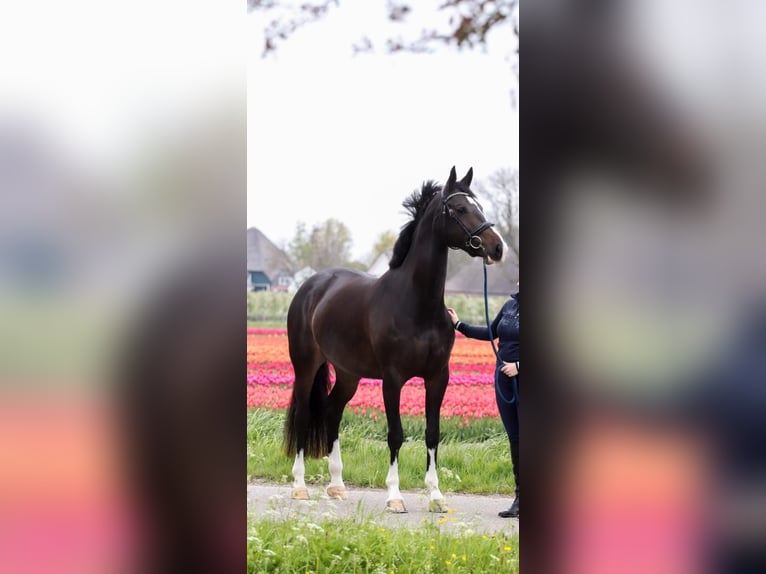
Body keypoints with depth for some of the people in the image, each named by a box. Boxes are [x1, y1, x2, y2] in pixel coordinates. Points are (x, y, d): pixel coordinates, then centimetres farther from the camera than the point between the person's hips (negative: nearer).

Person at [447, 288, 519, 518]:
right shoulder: (510, 305, 9)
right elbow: (491, 333, 20)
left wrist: (518, 366, -20)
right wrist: (459, 325, 16)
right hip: (504, 379, 7)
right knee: (514, 439, 10)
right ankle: (519, 498, 15)